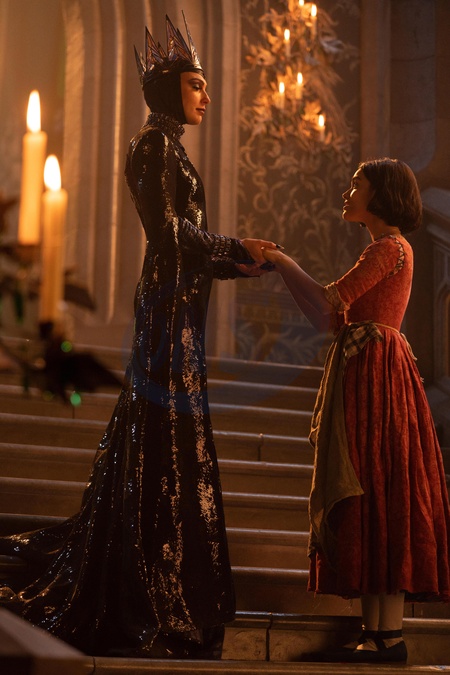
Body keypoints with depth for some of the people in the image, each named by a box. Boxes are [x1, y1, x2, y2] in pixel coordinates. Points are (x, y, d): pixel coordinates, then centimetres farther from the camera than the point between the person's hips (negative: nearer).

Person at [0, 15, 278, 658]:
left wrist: (240, 262, 11)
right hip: (170, 308, -10)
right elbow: (171, 231, -17)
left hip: (174, 305, 10)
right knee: (171, 438, -8)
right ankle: (161, 604, -4)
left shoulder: (167, 147, 20)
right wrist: (237, 249, -10)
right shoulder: (155, 143, -9)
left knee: (152, 433, 12)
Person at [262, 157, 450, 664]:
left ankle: (390, 637, -9)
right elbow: (329, 318, 16)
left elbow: (327, 303, -14)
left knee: (378, 497, -10)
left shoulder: (390, 247, -8)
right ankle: (376, 635, 8)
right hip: (363, 375, 10)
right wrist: (279, 266, 12)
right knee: (368, 504, 7)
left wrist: (283, 261, -1)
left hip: (376, 376, -10)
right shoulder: (384, 250, 22)